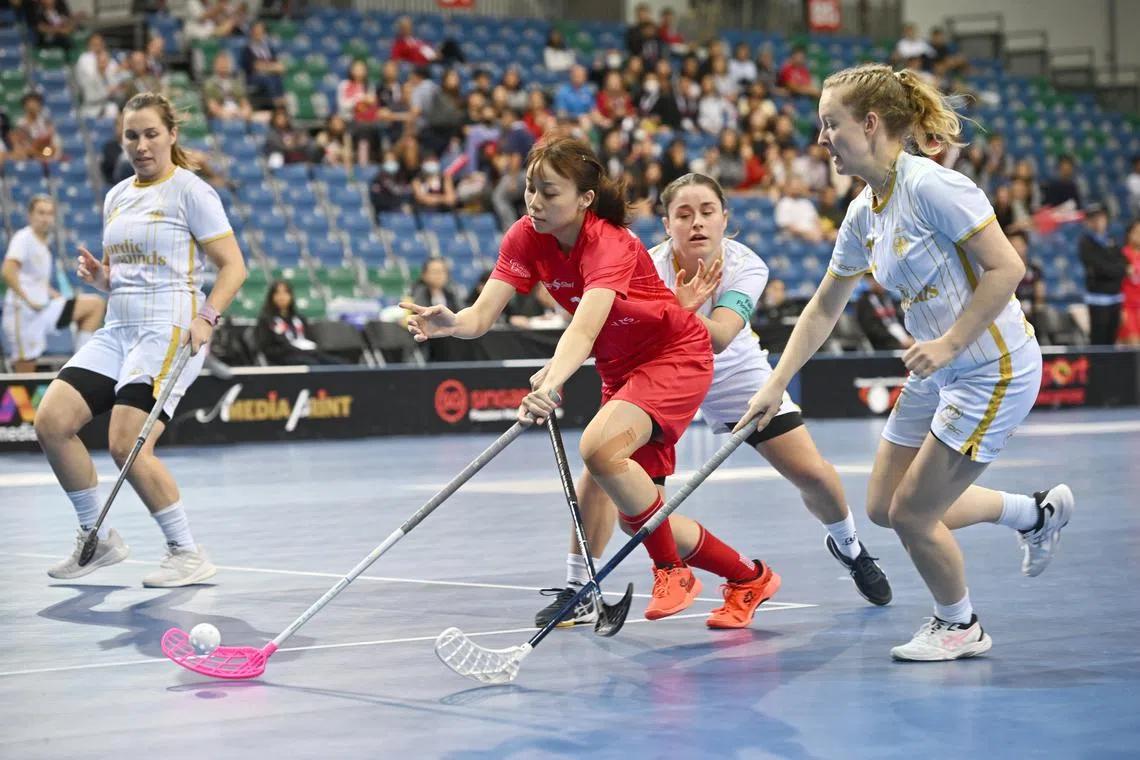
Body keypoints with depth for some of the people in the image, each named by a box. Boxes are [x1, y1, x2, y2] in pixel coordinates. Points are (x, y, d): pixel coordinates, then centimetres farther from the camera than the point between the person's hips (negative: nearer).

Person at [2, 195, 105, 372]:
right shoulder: (23, 238, -9)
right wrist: (27, 299, -21)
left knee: (95, 304, 1)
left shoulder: (45, 242, 15)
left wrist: (54, 295, 13)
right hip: (23, 312, -8)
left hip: (44, 309, 8)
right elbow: (8, 271, -25)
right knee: (24, 376, -7)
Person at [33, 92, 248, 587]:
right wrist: (98, 276, 3)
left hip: (169, 331, -7)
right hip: (116, 330, 7)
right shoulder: (116, 197, 17)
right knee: (51, 421, -7)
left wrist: (206, 316, -23)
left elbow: (233, 266, -8)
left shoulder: (190, 191, -4)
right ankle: (97, 539, 9)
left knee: (127, 445, -18)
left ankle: (188, 555, -2)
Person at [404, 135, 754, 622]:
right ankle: (746, 574, 32)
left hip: (675, 354, -8)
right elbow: (482, 315, -21)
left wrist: (550, 384, -65)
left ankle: (673, 572, -14)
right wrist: (449, 323, -44)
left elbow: (583, 330, -47)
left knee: (600, 449, -32)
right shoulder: (526, 238, -11)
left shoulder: (609, 245, -30)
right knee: (636, 514, 7)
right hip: (620, 367, 8)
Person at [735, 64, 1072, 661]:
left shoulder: (931, 186, -21)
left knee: (911, 515, -3)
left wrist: (949, 342, -25)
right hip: (938, 373, 9)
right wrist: (775, 386, 10)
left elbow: (1007, 267, -23)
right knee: (882, 507, 12)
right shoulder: (862, 215, 5)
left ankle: (959, 626, 25)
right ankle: (1037, 512, 29)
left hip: (994, 370, -9)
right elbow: (823, 309, 14)